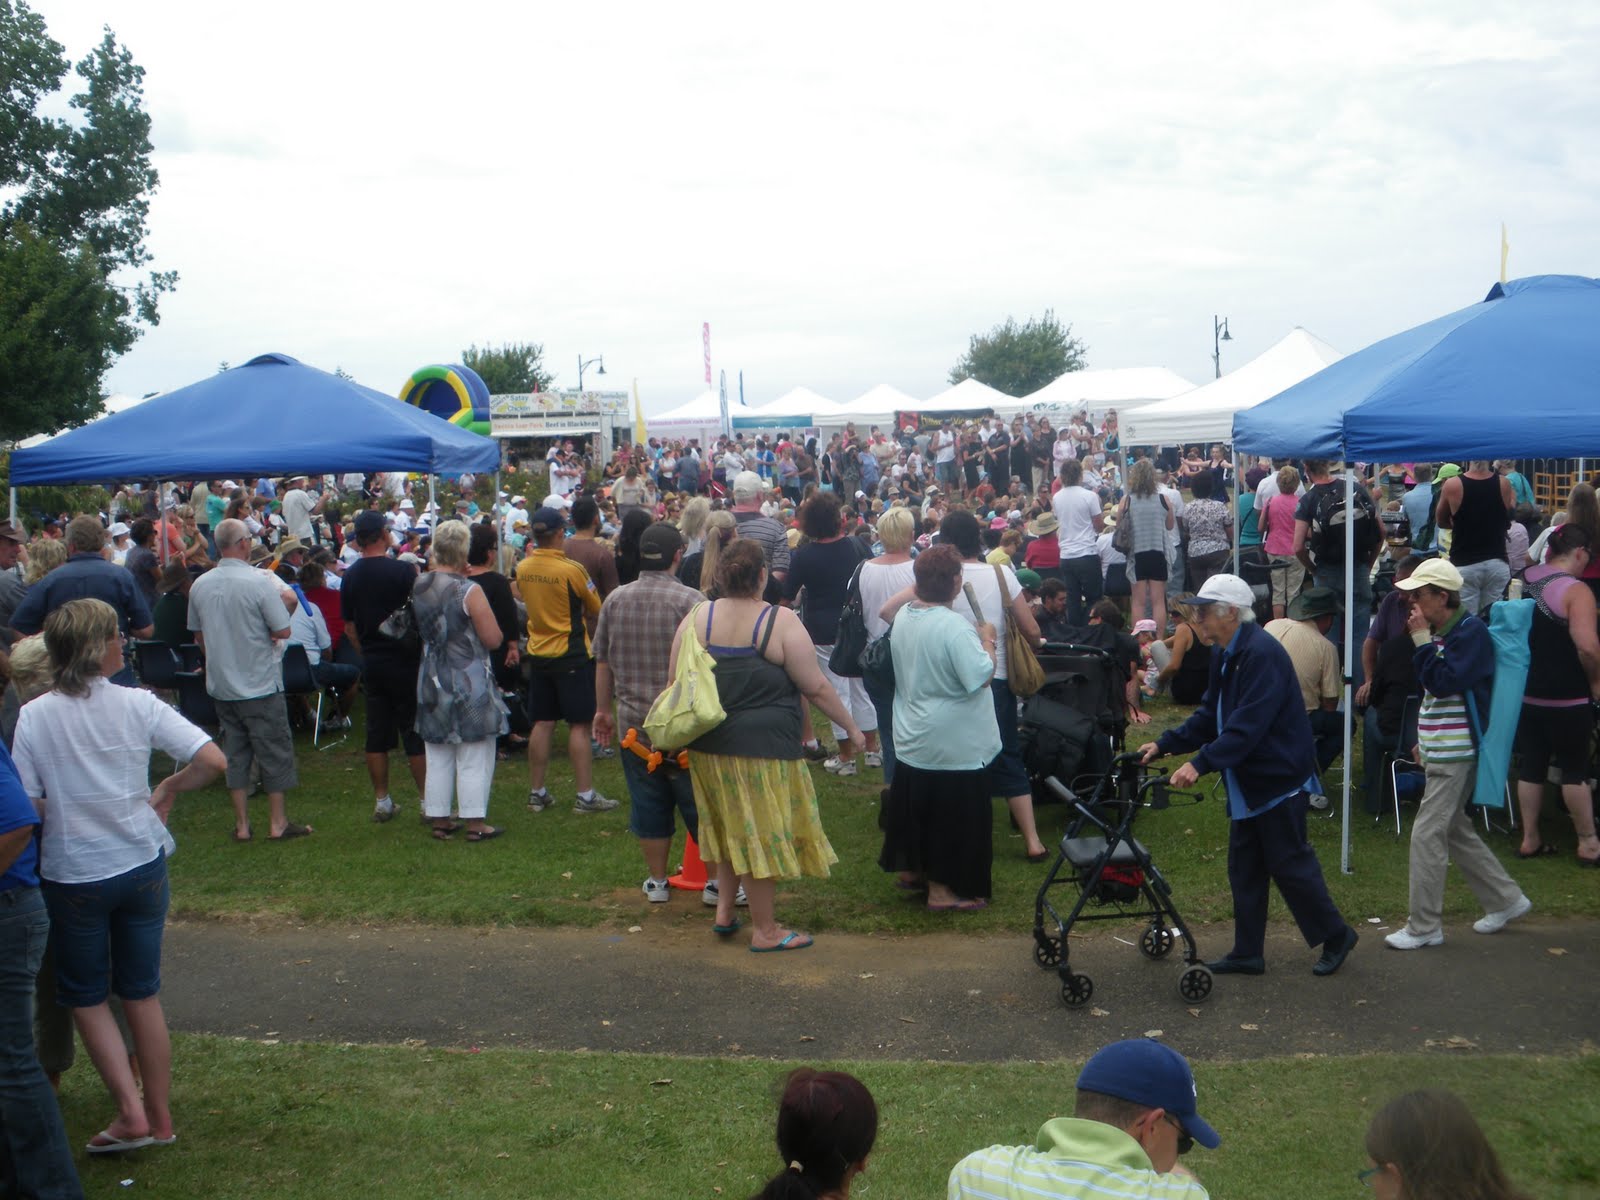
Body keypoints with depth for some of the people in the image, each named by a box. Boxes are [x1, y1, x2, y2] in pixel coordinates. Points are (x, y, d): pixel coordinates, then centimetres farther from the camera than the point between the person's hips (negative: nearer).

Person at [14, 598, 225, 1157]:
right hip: (141, 867, 2)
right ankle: (159, 1118, 22)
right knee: (142, 993, 15)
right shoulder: (138, 705, -9)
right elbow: (212, 760, -15)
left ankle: (131, 1111, 4)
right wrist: (167, 791, 2)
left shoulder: (33, 717, -11)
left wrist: (64, 813, 9)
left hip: (72, 876, -1)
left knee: (85, 997, 15)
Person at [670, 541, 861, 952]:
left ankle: (724, 909, 27)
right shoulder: (781, 622, -13)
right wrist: (850, 728, 3)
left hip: (707, 746, 5)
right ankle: (765, 930, 15)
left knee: (732, 825, 23)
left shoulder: (697, 618, -2)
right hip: (763, 747, -5)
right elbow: (816, 688, -10)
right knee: (762, 831, 6)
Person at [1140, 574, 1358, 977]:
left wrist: (1201, 763, -35)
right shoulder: (1225, 655, 9)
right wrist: (1164, 744, 5)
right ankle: (1247, 952, 19)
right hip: (1247, 783, 10)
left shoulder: (1262, 654, -22)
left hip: (1278, 778, -10)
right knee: (1244, 870, 12)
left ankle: (1336, 936, 18)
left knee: (1290, 864, 0)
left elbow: (1248, 725, -30)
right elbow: (1210, 716, 15)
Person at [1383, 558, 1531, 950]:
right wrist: (1425, 740, 19)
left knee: (1427, 835, -8)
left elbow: (1442, 682, -26)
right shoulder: (1440, 631, 13)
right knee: (1455, 831, 18)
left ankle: (1424, 927, 0)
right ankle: (1505, 899, 30)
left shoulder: (1470, 632, -16)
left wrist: (1422, 638, -20)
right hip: (1438, 752, 10)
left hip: (1455, 755, -10)